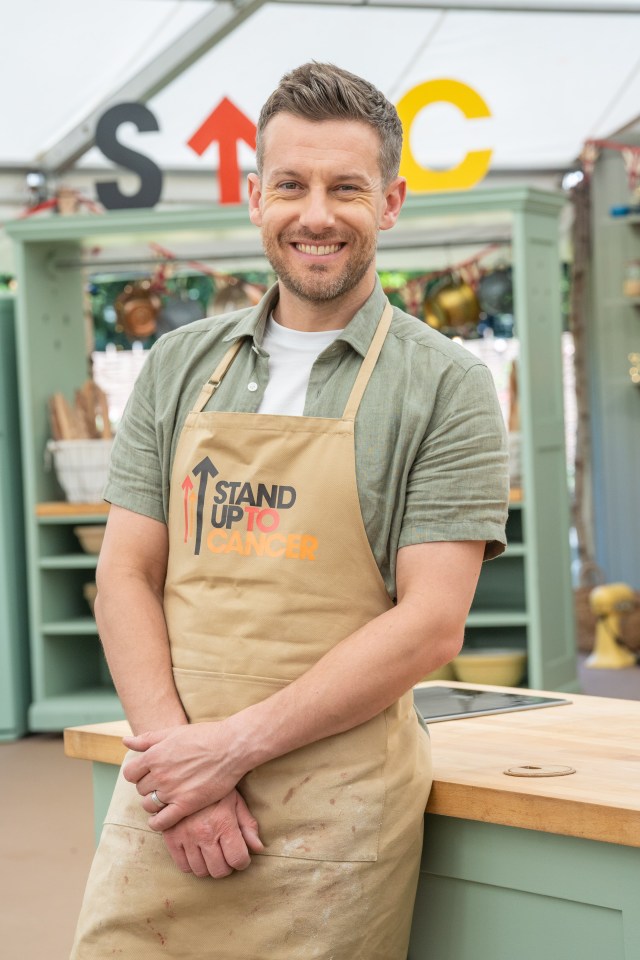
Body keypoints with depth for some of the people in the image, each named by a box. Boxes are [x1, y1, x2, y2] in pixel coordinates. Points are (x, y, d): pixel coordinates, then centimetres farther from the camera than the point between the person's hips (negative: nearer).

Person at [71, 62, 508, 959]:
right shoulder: (179, 367, 10)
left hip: (330, 819, -3)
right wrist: (175, 752, -9)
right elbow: (127, 574, 6)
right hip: (164, 807, 3)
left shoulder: (446, 385, -2)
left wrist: (233, 746, -13)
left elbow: (431, 624, -9)